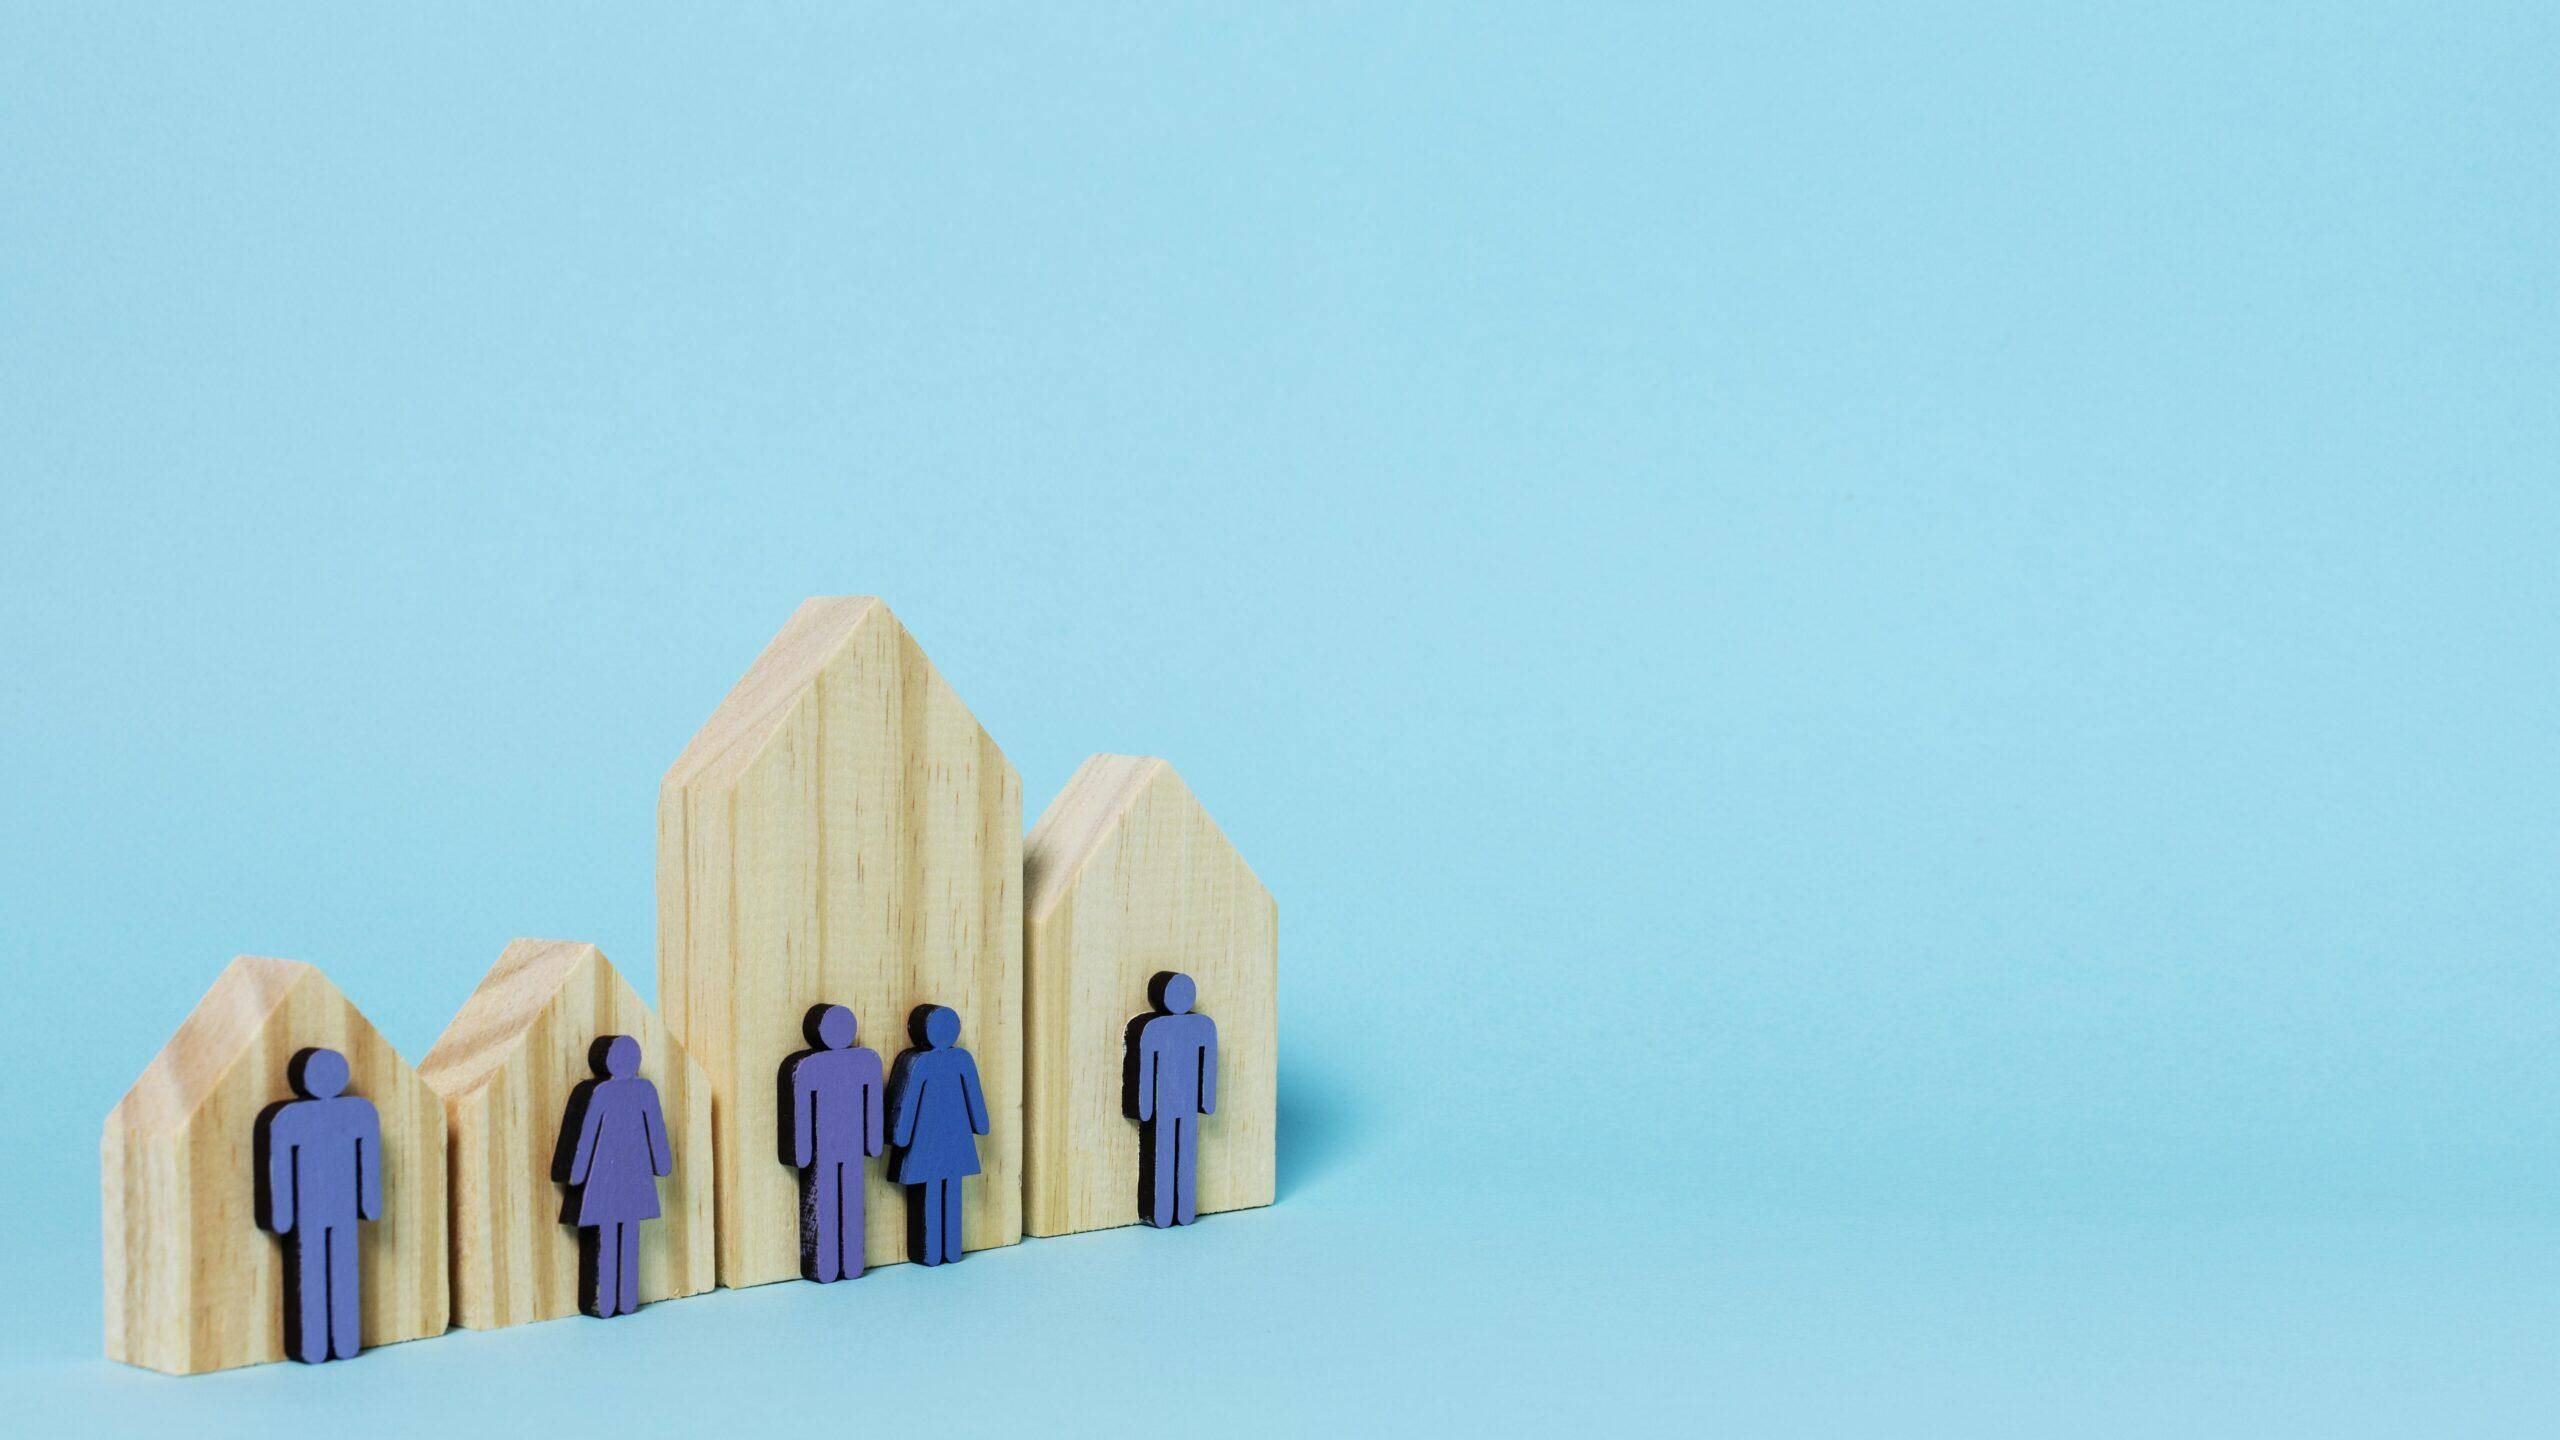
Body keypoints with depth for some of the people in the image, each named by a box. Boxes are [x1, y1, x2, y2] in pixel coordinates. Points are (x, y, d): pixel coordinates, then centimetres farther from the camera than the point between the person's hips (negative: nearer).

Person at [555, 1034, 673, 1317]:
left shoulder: (597, 1092, -16)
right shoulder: (645, 1090, -6)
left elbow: (585, 1133, -12)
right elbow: (656, 1129, 4)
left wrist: (573, 1173, -3)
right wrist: (662, 1164, 17)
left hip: (600, 1175, -3)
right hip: (633, 1174, 3)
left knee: (602, 1237, 4)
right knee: (628, 1238, 10)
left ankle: (601, 1302, 7)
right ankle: (626, 1299, 13)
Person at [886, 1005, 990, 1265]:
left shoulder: (916, 1063, -13)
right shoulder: (961, 1058, -10)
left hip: (924, 1140, -1)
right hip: (954, 1137, 1)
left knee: (928, 1195, 6)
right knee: (951, 1194, 8)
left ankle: (930, 1253, 12)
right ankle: (951, 1250, 15)